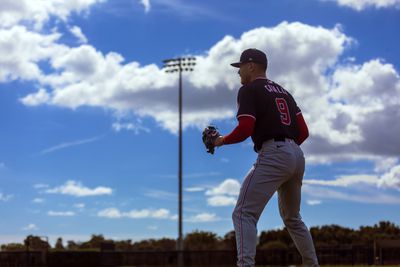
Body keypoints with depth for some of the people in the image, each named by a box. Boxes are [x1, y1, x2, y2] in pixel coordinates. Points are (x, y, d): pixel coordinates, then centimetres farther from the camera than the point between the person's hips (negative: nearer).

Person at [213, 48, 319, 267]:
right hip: (297, 155, 8)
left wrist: (222, 140, 4)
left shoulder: (249, 90, 1)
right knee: (292, 218, 23)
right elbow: (304, 132, 18)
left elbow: (245, 129, -13)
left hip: (273, 155, -8)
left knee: (244, 213, -13)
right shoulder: (283, 91, 24)